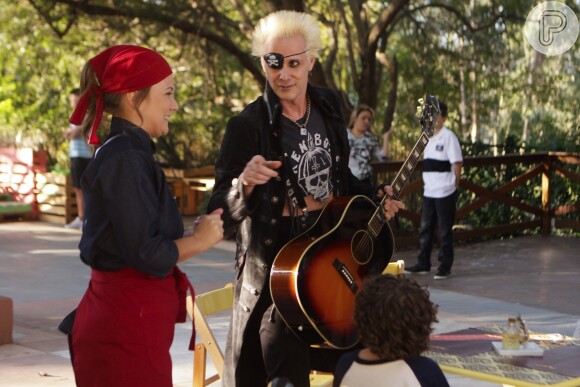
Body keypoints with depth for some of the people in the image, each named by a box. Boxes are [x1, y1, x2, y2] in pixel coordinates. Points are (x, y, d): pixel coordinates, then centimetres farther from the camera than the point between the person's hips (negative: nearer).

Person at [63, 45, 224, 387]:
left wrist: (190, 234, 4)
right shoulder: (126, 159, -17)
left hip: (120, 316, 10)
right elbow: (146, 254, -22)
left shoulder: (126, 152, 13)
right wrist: (199, 240, -6)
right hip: (128, 323, -10)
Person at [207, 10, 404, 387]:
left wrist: (373, 197, 3)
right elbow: (222, 212, -18)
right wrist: (244, 184, -37)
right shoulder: (248, 125, -16)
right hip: (276, 268, -5)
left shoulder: (328, 105, 1)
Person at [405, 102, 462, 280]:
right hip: (429, 191, 7)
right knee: (425, 228, 12)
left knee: (445, 230, 1)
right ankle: (423, 264, 21)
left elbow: (457, 163, -10)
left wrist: (454, 184, -5)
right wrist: (428, 182, 14)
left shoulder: (448, 137, -10)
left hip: (445, 193, -7)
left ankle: (445, 266, 8)